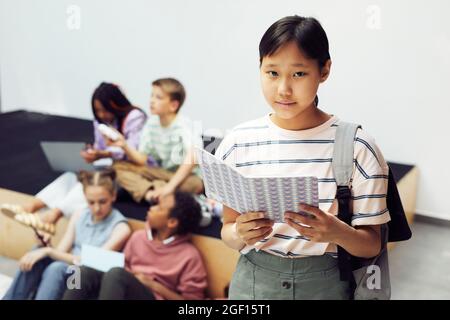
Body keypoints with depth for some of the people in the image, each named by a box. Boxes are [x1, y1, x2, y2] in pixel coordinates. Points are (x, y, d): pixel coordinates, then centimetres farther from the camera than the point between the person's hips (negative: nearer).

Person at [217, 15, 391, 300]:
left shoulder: (358, 147, -12)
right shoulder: (238, 143, -6)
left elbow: (371, 246, -6)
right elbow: (228, 230, 1)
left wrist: (337, 233, -26)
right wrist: (239, 234, -21)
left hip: (324, 282, -1)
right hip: (253, 278, 2)